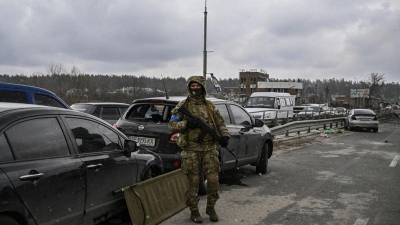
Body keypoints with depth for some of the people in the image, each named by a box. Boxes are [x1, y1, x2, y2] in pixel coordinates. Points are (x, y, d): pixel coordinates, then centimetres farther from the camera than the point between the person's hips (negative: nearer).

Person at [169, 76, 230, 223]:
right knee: (193, 182, 2)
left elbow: (220, 123, 16)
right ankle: (194, 211, 17)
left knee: (213, 180, 1)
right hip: (191, 149, -2)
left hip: (210, 148, 3)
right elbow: (172, 124, -1)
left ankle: (211, 208, 22)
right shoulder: (183, 106, 3)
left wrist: (224, 136, -2)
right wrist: (187, 124, -17)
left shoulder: (210, 106, 12)